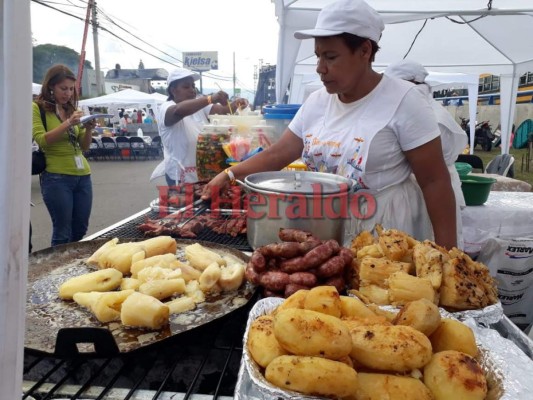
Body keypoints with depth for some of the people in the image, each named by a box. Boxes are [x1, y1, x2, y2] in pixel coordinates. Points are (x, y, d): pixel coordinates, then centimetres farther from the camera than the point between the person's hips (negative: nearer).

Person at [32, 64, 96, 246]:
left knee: (80, 230, 11)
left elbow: (84, 146, 11)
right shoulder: (37, 108, -1)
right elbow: (42, 140, -14)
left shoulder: (72, 109, 14)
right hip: (56, 177, -5)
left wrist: (88, 129, -8)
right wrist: (67, 124, -23)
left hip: (82, 175, 5)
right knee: (62, 233, 0)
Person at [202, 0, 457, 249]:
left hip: (389, 236, -4)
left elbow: (435, 181, -13)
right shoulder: (316, 102, 2)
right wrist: (229, 174, -6)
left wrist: (446, 251, -15)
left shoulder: (403, 101, -14)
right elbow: (278, 154, 5)